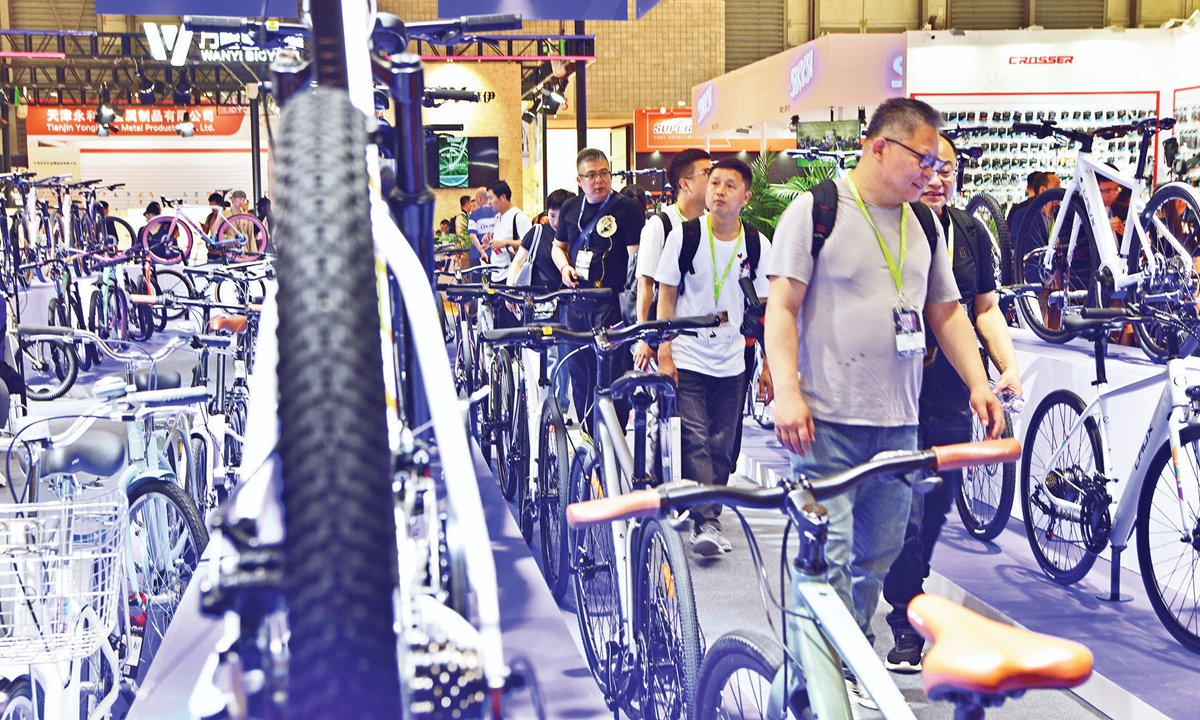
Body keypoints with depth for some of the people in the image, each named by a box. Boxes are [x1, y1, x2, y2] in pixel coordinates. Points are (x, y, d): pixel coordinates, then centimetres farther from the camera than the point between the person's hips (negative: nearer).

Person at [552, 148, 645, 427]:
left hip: (612, 303, -6)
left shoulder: (626, 208, -5)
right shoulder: (570, 208, 12)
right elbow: (558, 246, 26)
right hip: (576, 302, 6)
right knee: (579, 373, 12)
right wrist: (564, 267, 3)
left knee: (612, 374, -6)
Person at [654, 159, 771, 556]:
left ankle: (709, 511, 21)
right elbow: (666, 296, -1)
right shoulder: (685, 235, -4)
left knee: (721, 446, 7)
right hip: (686, 359, -2)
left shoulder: (758, 246, 0)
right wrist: (664, 354, -7)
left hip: (730, 363, 2)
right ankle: (706, 524, -11)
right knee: (694, 441, -11)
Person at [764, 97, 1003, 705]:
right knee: (830, 554, -8)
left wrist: (978, 382, 7)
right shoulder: (815, 210, -4)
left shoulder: (922, 224, 14)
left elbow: (947, 313, 20)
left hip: (898, 422, 6)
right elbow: (782, 306, -8)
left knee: (879, 553, 11)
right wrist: (787, 392, -18)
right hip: (827, 420, -6)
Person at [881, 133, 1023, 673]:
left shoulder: (971, 233, 10)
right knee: (905, 515, -6)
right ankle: (907, 626, 6)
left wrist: (1009, 368, 4)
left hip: (952, 401, 5)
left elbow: (985, 308, 16)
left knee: (935, 511, 12)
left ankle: (909, 596, 32)